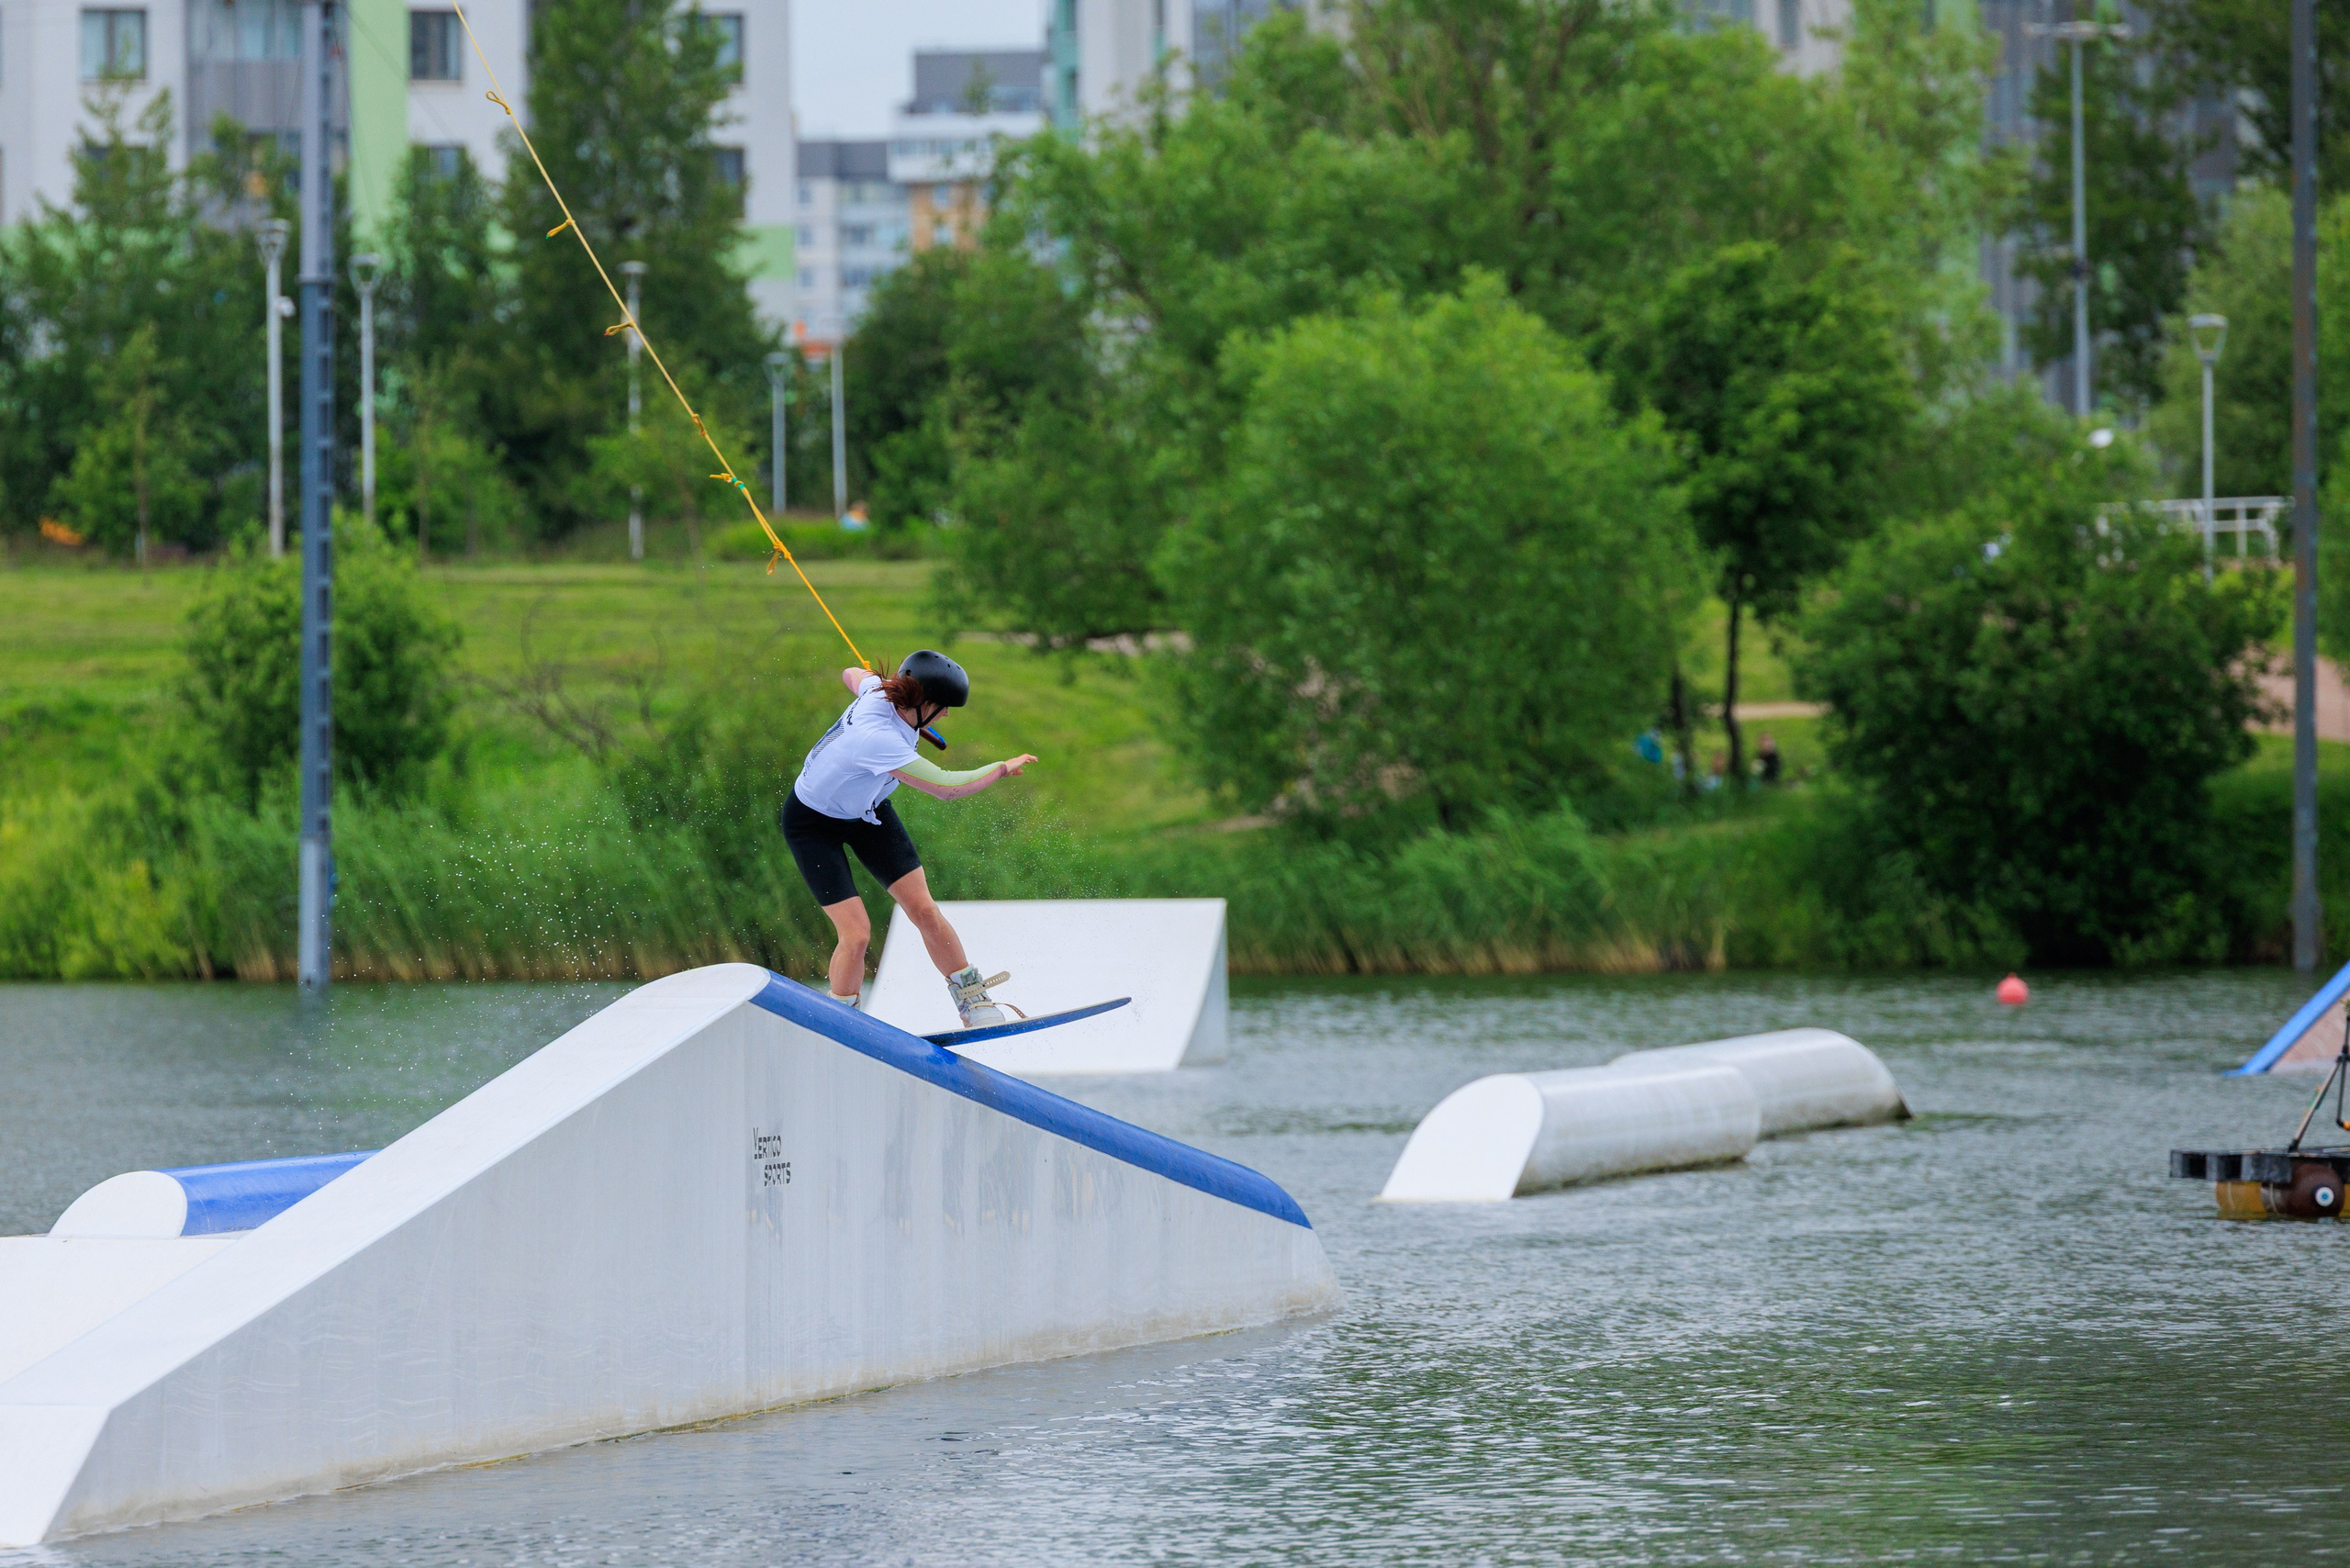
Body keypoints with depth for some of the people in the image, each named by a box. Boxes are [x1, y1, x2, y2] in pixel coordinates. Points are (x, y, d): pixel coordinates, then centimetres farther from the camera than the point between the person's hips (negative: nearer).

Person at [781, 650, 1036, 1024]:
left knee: (923, 909, -2)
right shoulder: (878, 739, -42)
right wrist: (1003, 768, -26)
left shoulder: (879, 690, -18)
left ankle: (972, 1000, 8)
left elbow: (851, 675, 8)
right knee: (856, 933, -15)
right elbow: (945, 787, -40)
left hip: (867, 810, 8)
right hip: (814, 823, -8)